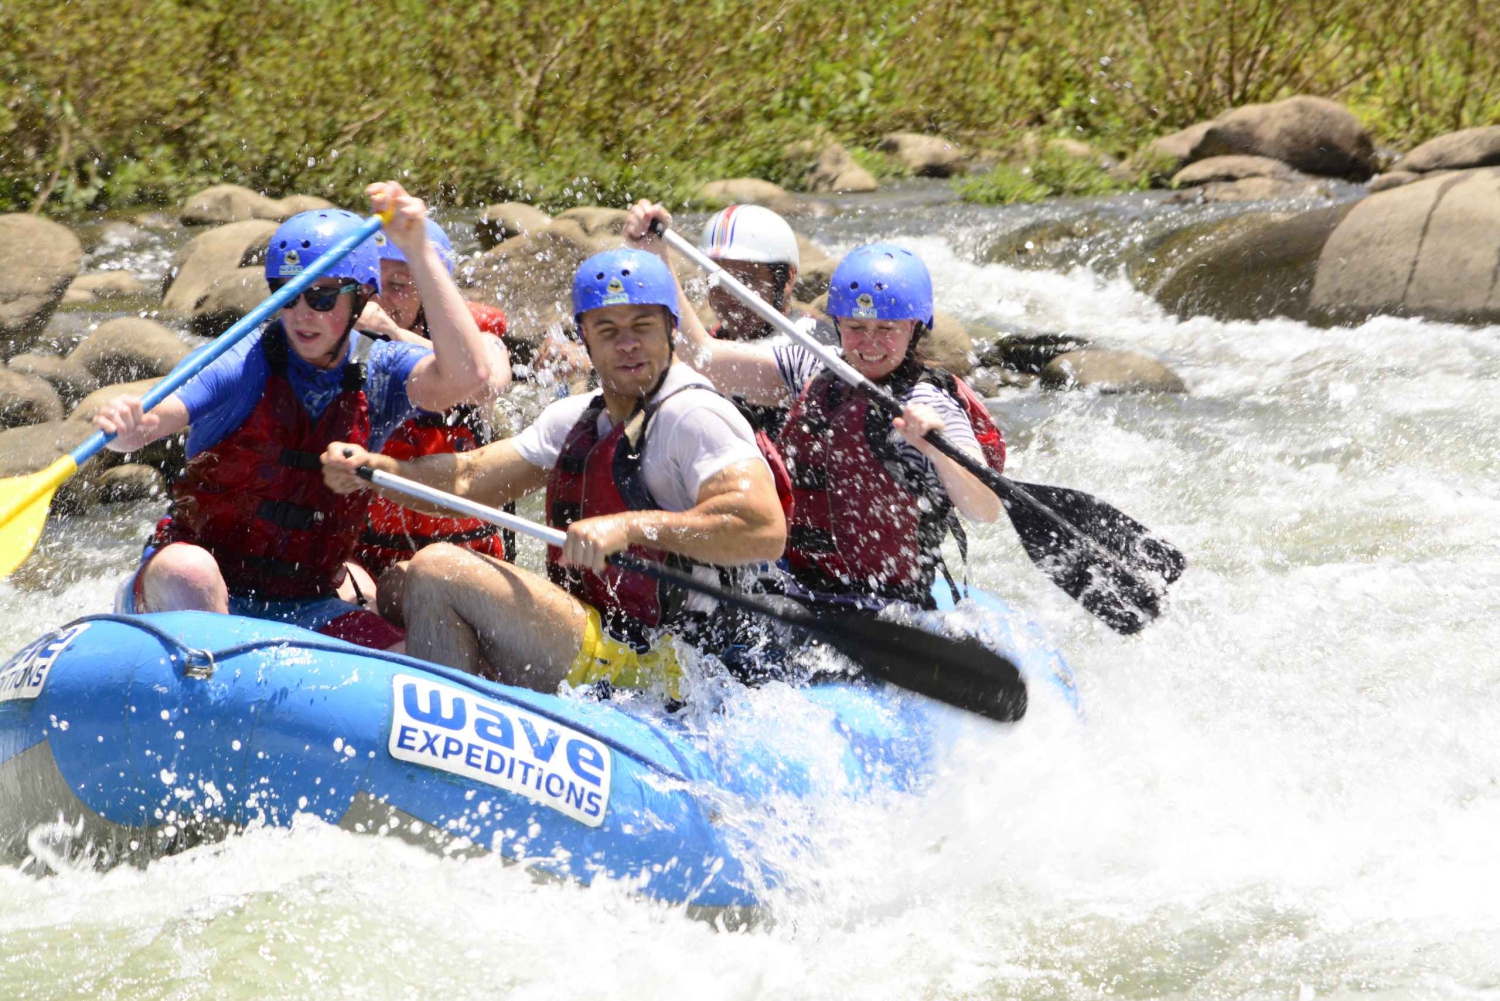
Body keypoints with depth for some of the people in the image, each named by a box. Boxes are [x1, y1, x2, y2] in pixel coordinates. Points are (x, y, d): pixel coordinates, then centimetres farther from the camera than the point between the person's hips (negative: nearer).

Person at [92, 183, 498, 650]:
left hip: (305, 607, 3)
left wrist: (417, 250, -25)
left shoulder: (380, 374, 0)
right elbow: (150, 420, -22)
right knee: (189, 571, -37)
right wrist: (127, 425, -48)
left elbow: (469, 374, -20)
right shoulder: (245, 365, -8)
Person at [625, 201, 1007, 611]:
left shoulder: (927, 406, -8)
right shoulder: (812, 371, 11)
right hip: (791, 588, 6)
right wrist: (655, 257, 5)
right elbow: (700, 354, 11)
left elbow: (985, 512, -20)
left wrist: (937, 451, -39)